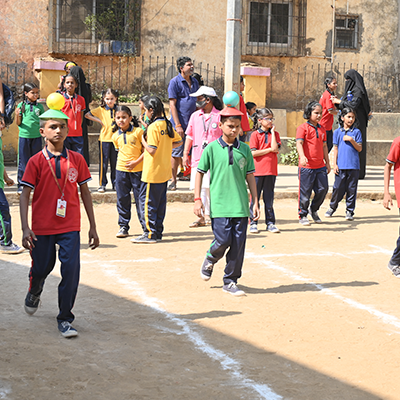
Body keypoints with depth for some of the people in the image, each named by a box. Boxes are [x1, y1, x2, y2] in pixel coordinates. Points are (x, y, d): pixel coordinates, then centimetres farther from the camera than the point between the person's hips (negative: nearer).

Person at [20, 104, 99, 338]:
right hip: (42, 226, -1)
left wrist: (93, 227, 7)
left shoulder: (77, 160, 1)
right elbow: (25, 195, -4)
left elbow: (85, 193, 8)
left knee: (71, 270, -9)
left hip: (70, 226, 1)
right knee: (42, 268, 11)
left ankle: (65, 319, 5)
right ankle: (35, 290, 48)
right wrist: (26, 228, -14)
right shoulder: (36, 162, -4)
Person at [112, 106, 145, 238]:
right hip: (121, 169, 4)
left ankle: (146, 226, 12)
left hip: (138, 169, -4)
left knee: (140, 198, 1)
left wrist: (136, 162, -15)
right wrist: (125, 160, 7)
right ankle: (123, 226, 16)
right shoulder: (115, 136, 7)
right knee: (122, 199, 6)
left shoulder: (138, 132, -7)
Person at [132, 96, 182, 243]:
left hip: (153, 172, -8)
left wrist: (144, 142, -5)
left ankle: (150, 234, -1)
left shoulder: (153, 127, -17)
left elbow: (152, 150, -22)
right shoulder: (167, 125, 7)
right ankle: (158, 232, 18)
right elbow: (178, 141, 17)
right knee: (160, 201, 13)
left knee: (147, 201, -2)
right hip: (165, 171, 8)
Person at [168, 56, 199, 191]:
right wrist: (178, 125, -15)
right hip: (180, 124, -5)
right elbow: (172, 105, -9)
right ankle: (173, 180, 8)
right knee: (176, 153, -1)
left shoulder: (195, 82, 13)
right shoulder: (175, 82, -5)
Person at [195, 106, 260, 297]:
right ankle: (210, 259, 23)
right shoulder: (212, 148, 0)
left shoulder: (244, 149, 7)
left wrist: (255, 203, 10)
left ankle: (230, 282, 14)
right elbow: (200, 173, 6)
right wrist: (197, 199, -1)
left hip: (241, 205, 3)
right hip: (219, 204, -3)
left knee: (238, 245, 2)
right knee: (223, 241, -11)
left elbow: (250, 176, 12)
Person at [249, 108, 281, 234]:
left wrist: (272, 132, -4)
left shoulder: (275, 134, 9)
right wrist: (269, 150, -8)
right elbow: (253, 153, -9)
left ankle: (270, 223, 14)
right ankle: (253, 223, 10)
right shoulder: (255, 134, 0)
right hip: (258, 170, -3)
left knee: (269, 198, 8)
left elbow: (275, 148, -8)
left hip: (271, 171, 3)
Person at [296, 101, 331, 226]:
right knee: (305, 192, 0)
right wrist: (302, 156, -34)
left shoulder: (321, 129, 14)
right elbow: (299, 143, -17)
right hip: (306, 166, -6)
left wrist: (327, 163, 19)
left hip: (320, 166, 6)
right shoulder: (303, 127, -6)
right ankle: (303, 215, 13)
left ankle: (314, 210, 27)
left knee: (323, 189, 5)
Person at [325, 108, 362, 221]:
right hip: (341, 165, 0)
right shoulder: (337, 132, 8)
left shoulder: (356, 132, 6)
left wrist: (351, 140, -11)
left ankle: (350, 211, 11)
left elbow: (359, 149, 3)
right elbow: (335, 149, 8)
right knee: (338, 188, 0)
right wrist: (335, 164, 2)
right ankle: (332, 207, 20)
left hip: (353, 166, 0)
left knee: (351, 189, 2)